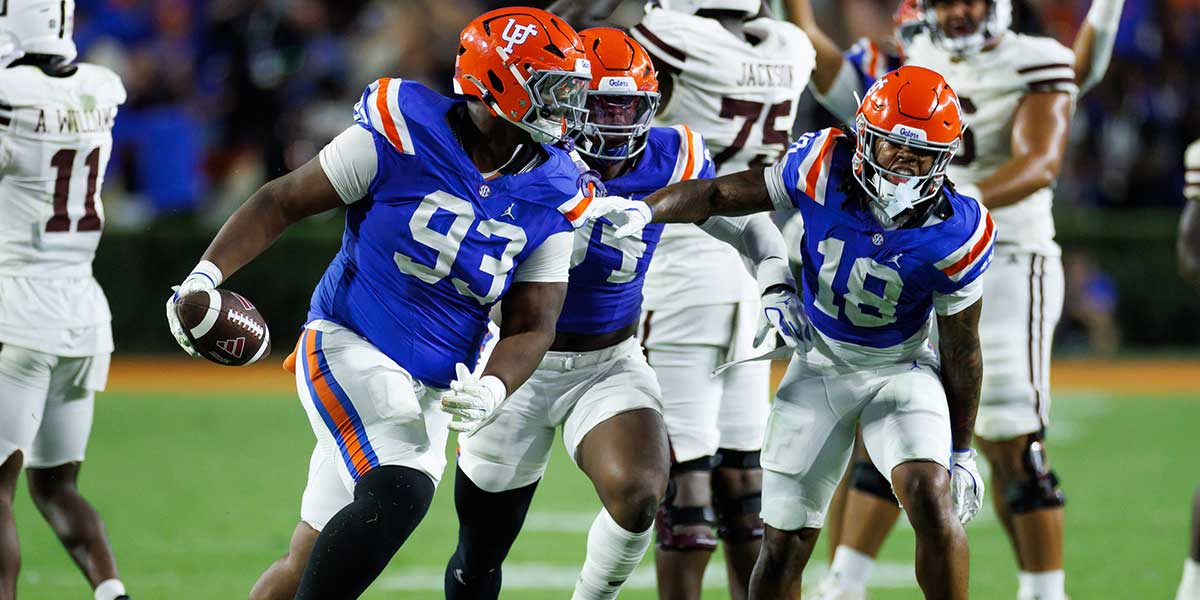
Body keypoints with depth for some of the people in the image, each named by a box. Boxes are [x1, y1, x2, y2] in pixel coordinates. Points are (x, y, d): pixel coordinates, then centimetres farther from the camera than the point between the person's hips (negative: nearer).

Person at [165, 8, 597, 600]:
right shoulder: (401, 135, -12)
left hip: (428, 395, 6)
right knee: (400, 491, -29)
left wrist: (492, 389, -18)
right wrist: (206, 274, -16)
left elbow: (532, 324, 3)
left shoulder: (551, 197, 0)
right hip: (349, 350, -5)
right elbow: (283, 201, -4)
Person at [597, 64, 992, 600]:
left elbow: (961, 349, -10)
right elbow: (723, 194, -9)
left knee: (932, 501, -26)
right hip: (820, 367, 2)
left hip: (902, 370, -2)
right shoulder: (825, 169, -22)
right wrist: (644, 210, -26)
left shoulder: (955, 234, -23)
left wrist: (962, 450, -1)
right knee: (784, 544, 3)